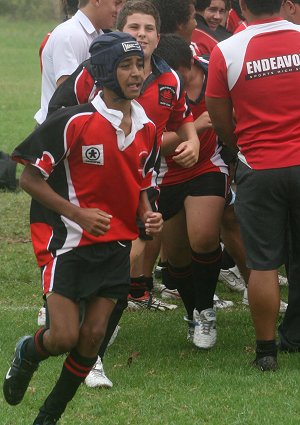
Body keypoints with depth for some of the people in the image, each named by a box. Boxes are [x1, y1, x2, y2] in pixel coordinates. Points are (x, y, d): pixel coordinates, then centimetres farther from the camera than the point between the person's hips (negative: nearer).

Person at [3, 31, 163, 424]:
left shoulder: (146, 128, 3)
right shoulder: (74, 122, -17)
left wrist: (148, 215, -3)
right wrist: (77, 214, -21)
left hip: (115, 243, 5)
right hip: (67, 240, -5)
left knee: (93, 337, 1)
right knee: (65, 337, -12)